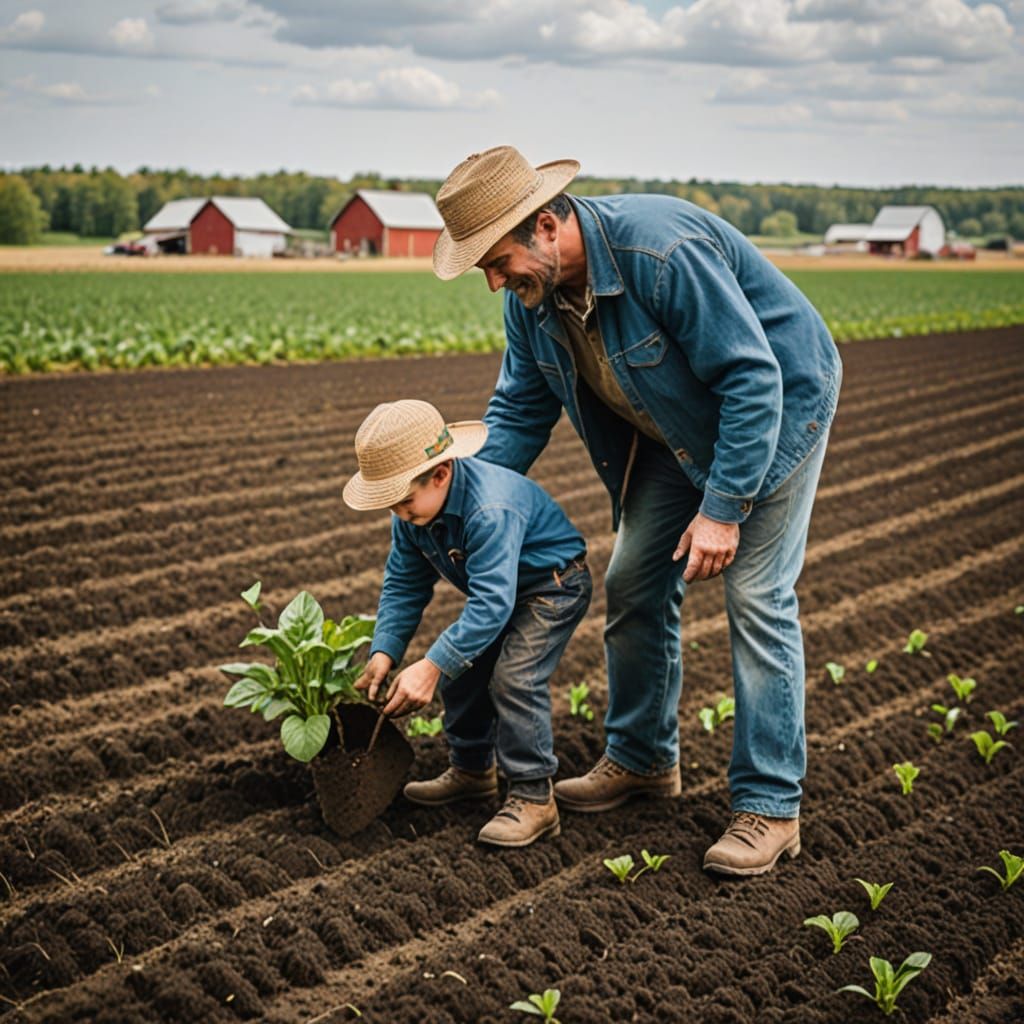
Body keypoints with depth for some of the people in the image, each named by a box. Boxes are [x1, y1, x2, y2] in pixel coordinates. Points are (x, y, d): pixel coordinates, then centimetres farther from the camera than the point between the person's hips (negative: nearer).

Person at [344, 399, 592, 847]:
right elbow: (403, 583, -4)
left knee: (514, 678, -21)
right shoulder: (413, 511, -12)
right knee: (461, 670, 8)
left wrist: (432, 666, -48)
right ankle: (472, 770, 28)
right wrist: (384, 651, -18)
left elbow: (492, 602, -44)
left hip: (554, 584, -9)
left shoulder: (491, 508, -39)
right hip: (498, 589, 9)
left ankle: (534, 797, -11)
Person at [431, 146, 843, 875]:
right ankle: (642, 759, 26)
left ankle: (770, 806, -2)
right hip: (678, 427, 8)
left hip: (777, 404, -8)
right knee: (635, 587, 8)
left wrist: (723, 508, -30)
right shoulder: (532, 293, -11)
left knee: (757, 597, -11)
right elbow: (521, 407, 2)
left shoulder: (660, 252, -36)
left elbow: (753, 380, -31)